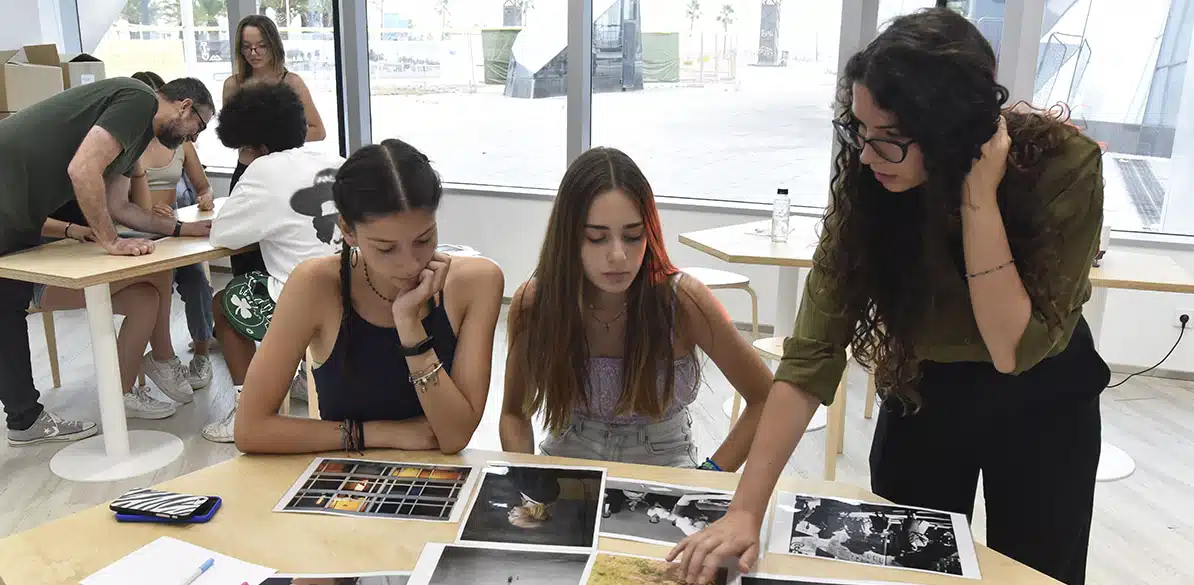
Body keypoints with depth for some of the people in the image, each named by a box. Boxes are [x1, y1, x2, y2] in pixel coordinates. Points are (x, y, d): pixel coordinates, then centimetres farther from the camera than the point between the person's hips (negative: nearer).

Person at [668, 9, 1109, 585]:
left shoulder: (1064, 166, -29)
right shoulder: (867, 184, -24)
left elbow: (1015, 349, -30)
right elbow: (811, 354, -27)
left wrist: (977, 198, -38)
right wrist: (745, 510, -33)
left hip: (1042, 403, -1)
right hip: (919, 393, 1)